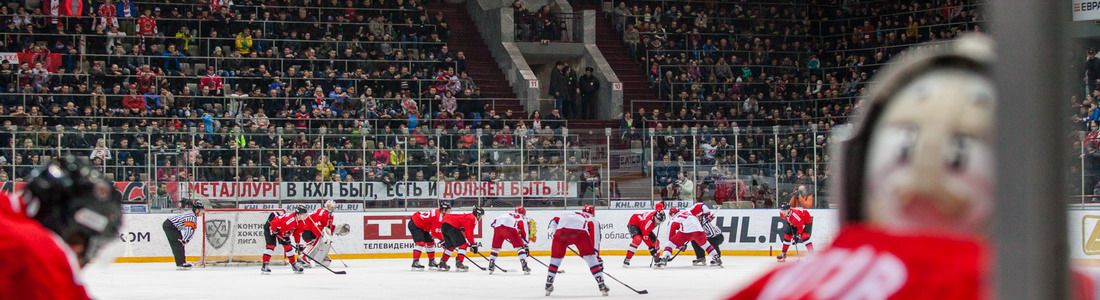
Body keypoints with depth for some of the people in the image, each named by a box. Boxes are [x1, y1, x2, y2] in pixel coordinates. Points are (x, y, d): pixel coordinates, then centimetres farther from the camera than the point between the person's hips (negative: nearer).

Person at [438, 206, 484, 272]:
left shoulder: (468, 216, 27)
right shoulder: (472, 218, -3)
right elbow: (469, 233, -11)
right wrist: (473, 244, -5)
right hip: (451, 226, -10)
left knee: (450, 245, 23)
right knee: (463, 244, -4)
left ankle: (442, 263, 25)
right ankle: (459, 263, -10)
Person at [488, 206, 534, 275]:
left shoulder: (509, 214, 40)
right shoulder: (523, 219, 28)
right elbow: (524, 232, 21)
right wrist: (525, 246, 27)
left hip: (497, 226, 4)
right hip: (510, 227, -4)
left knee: (495, 247, 22)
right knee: (520, 247, 7)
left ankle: (491, 266, 18)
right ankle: (524, 267, -2)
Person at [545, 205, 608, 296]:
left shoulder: (570, 215, 44)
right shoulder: (593, 220, 34)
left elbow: (554, 221, 32)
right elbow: (596, 238, 24)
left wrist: (553, 232, 26)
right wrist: (597, 256, 24)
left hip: (561, 230, 3)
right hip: (580, 231, -3)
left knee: (556, 258, 22)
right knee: (591, 258, 9)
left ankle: (548, 285, 25)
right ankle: (601, 285, 3)